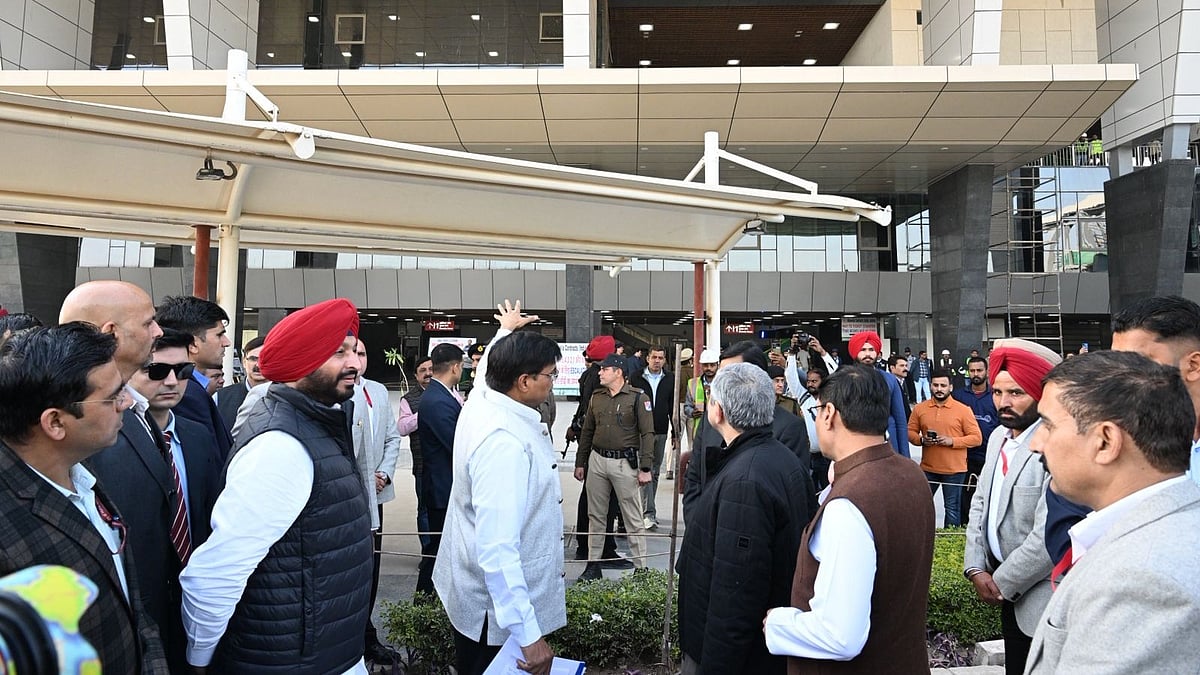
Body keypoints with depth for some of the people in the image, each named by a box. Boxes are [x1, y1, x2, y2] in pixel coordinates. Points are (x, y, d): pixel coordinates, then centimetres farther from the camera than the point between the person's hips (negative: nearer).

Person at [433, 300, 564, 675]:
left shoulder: (482, 398, -4)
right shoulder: (505, 443, -31)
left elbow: (489, 368, 23)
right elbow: (498, 551, -34)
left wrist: (505, 331, 40)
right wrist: (529, 635, -33)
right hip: (498, 612, -9)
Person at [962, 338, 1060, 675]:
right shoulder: (998, 437, 4)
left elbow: (1048, 538, -26)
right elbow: (980, 502, 8)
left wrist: (1002, 583, -14)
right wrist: (976, 569, -3)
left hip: (1040, 598, -8)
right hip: (1007, 594, 8)